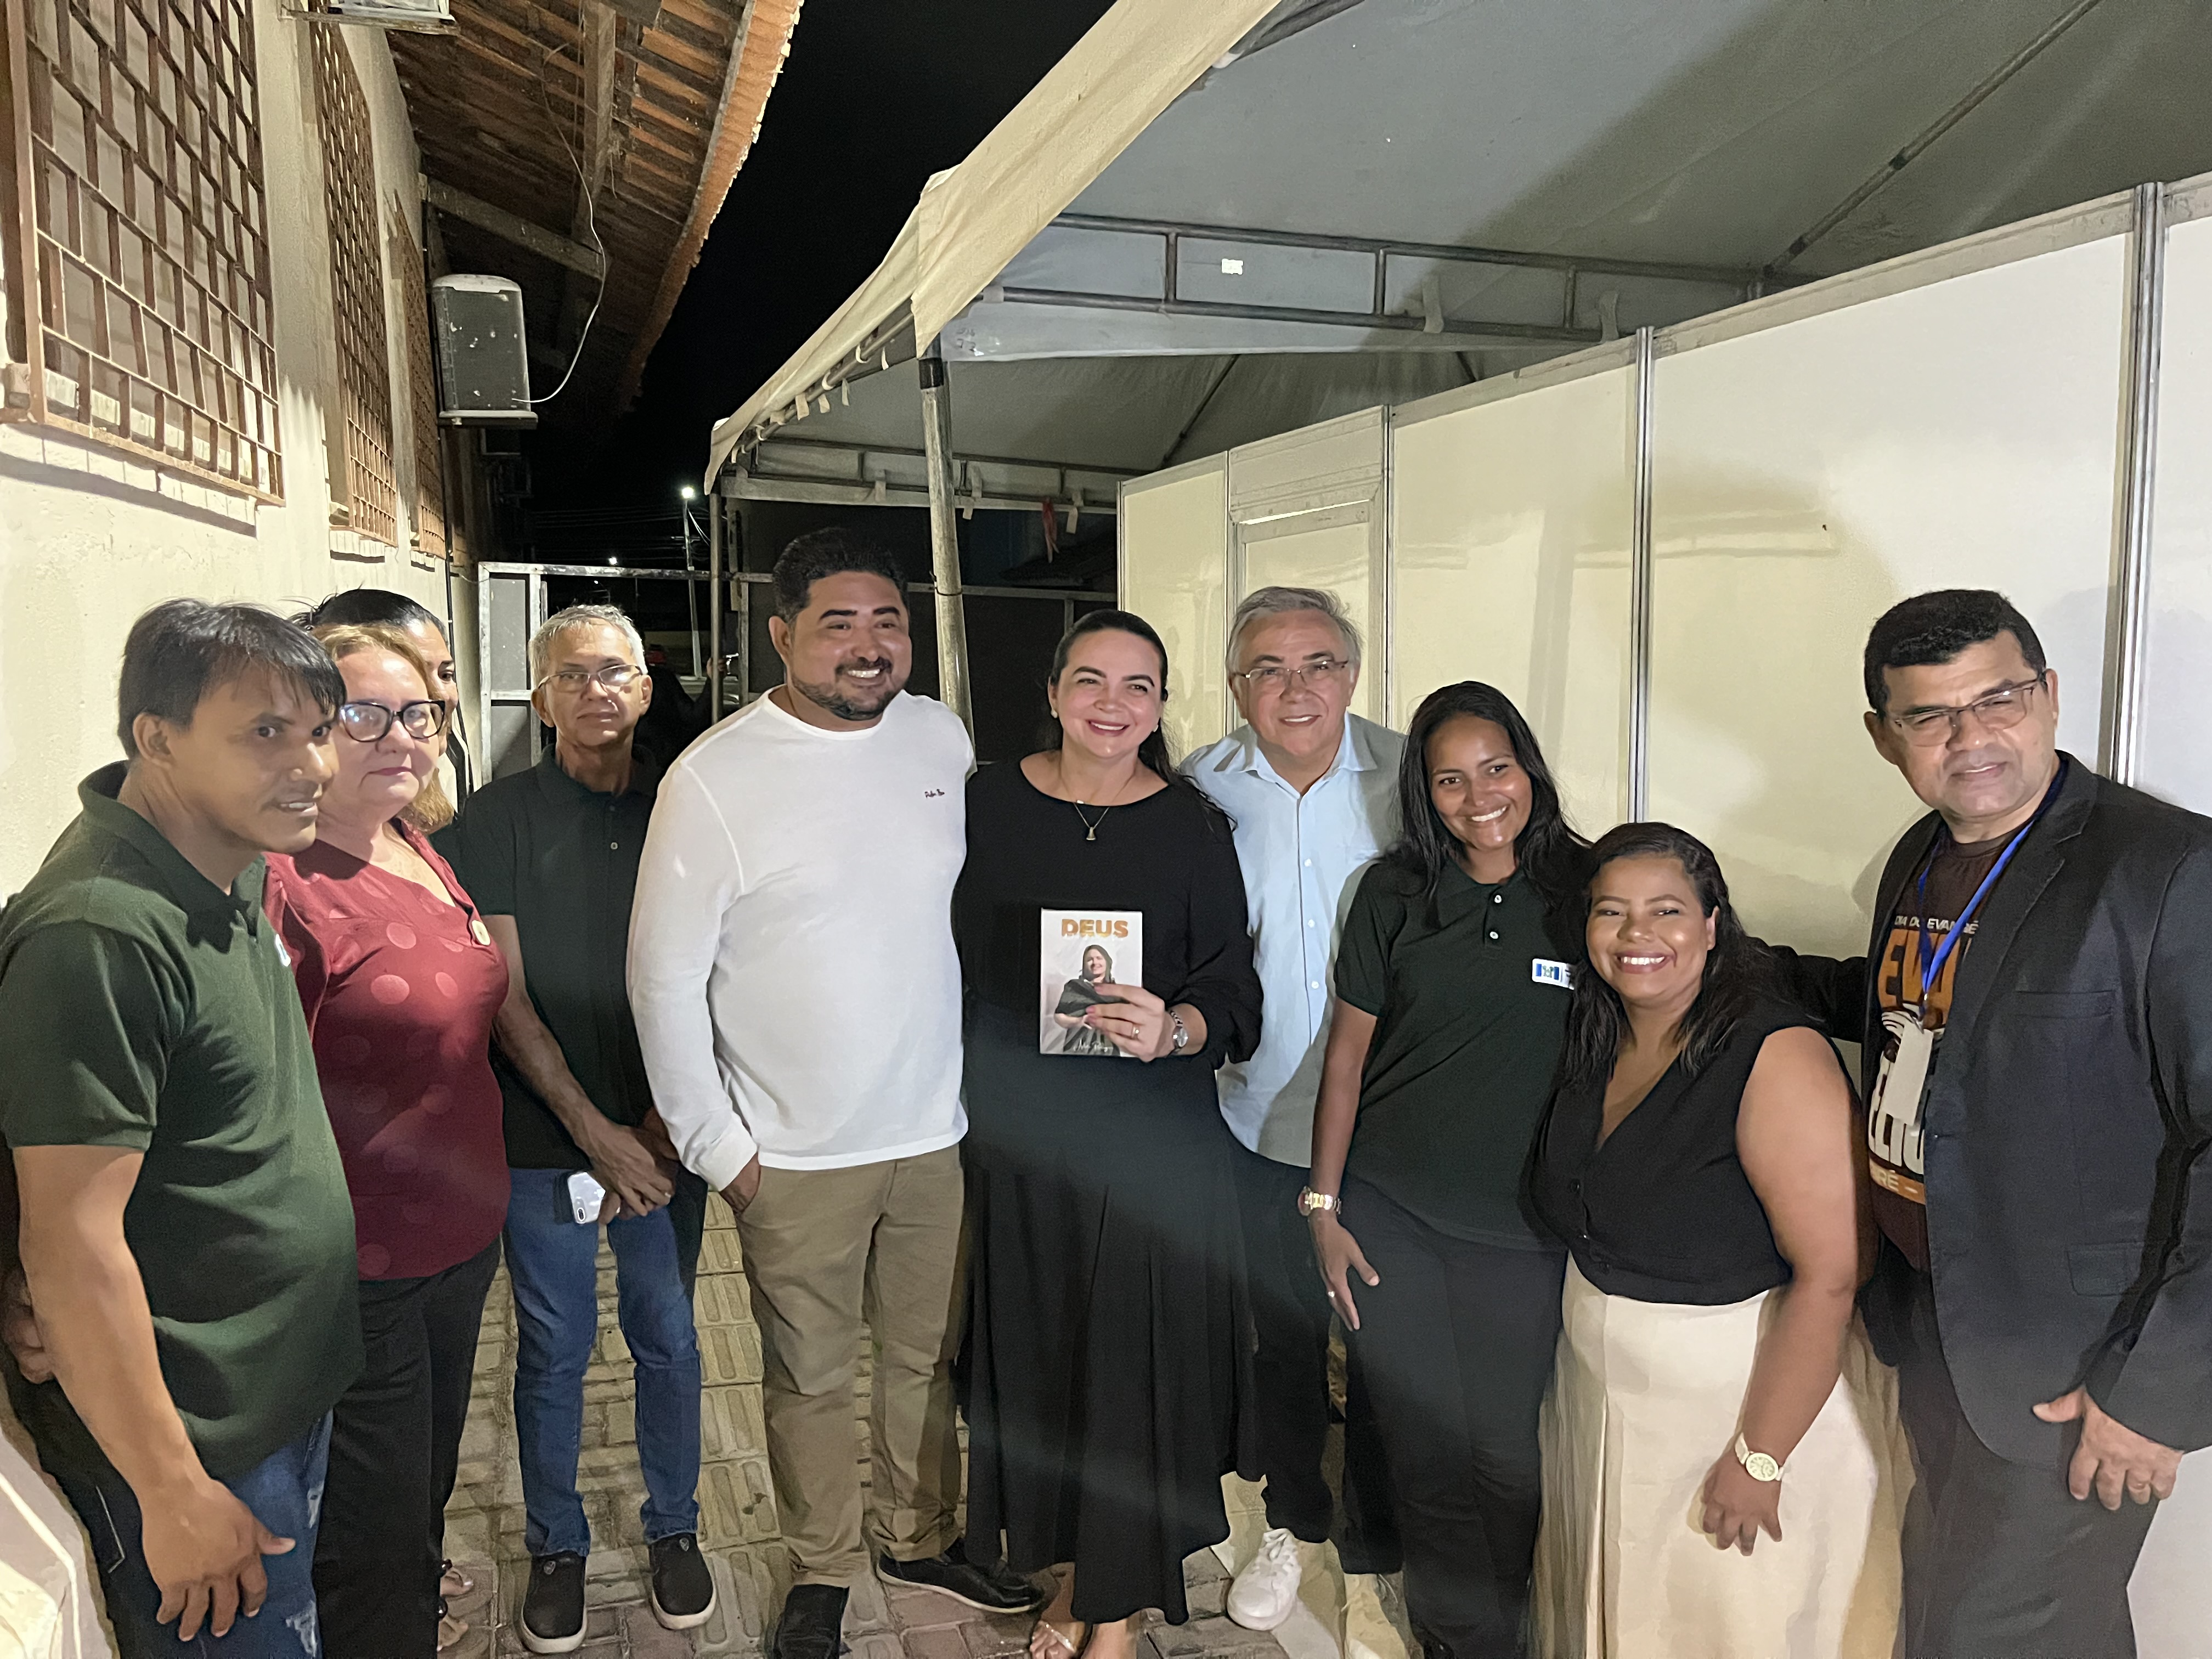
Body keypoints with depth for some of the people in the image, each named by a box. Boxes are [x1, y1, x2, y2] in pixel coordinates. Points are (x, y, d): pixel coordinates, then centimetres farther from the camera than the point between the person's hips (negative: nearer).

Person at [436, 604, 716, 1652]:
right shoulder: (496, 819, -4)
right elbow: (506, 994, -7)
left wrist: (675, 1109, -5)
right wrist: (592, 1127, -11)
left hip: (665, 1130, 2)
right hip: (544, 1133, -1)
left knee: (667, 1335, 11)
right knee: (554, 1348, 10)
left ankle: (673, 1527, 32)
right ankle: (556, 1545, 31)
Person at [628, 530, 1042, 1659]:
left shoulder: (943, 739, 0)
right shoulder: (713, 779, -14)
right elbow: (665, 980, -9)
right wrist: (716, 1145, -7)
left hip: (936, 1133, 4)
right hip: (793, 1157, -3)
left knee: (927, 1357, 19)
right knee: (809, 1378, 13)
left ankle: (919, 1536, 43)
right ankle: (822, 1568, 37)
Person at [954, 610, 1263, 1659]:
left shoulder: (1193, 829, -3)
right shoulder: (987, 805, 1)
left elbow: (1235, 999, -3)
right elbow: (952, 965, 7)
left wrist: (1174, 1029, -23)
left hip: (1153, 1148, -1)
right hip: (1016, 1136, 2)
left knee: (1134, 1361, 6)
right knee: (1036, 1354, 11)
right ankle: (1069, 1571, 35)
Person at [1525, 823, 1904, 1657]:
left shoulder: (1776, 1055, -23)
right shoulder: (1594, 1045, 0)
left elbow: (1831, 1273, -26)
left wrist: (1759, 1459, -23)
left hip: (1744, 1395, -6)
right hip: (1601, 1397, 6)